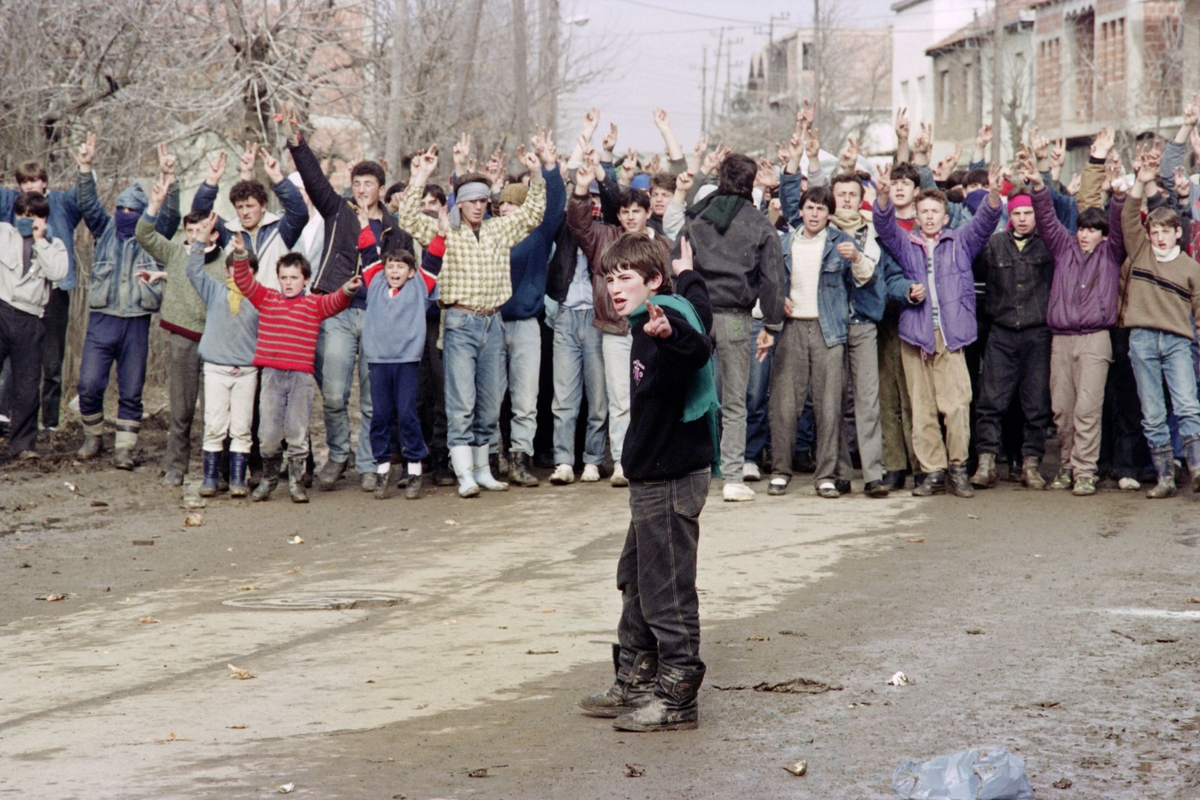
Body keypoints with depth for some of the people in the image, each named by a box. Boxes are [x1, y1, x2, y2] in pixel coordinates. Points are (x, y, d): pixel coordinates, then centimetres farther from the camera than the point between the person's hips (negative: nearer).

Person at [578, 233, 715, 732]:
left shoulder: (664, 318, -19)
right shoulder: (670, 312, 10)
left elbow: (698, 350, -43)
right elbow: (699, 310, 34)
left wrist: (668, 332, -64)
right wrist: (687, 277, 54)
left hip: (671, 480, -11)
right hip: (652, 477, 11)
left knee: (667, 589, -7)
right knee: (636, 583, 18)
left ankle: (677, 698, -2)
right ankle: (635, 684, 26)